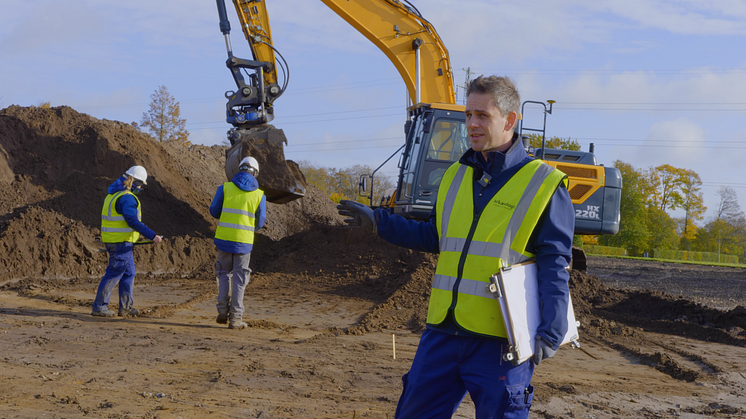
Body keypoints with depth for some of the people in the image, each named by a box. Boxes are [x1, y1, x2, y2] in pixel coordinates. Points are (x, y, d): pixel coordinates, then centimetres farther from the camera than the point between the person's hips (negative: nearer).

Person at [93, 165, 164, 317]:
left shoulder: (113, 194, 15)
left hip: (112, 239, 10)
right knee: (114, 274, -4)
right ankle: (99, 306, 2)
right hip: (121, 242, -10)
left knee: (129, 273, 15)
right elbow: (133, 222, -25)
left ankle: (125, 307, 20)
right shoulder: (127, 198, -18)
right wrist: (152, 236, -25)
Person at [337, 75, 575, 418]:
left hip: (501, 339, -5)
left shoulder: (544, 184, -4)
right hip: (444, 329, 6)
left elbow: (554, 267, -7)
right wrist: (378, 222, 19)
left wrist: (550, 333, -16)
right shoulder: (455, 176, 14)